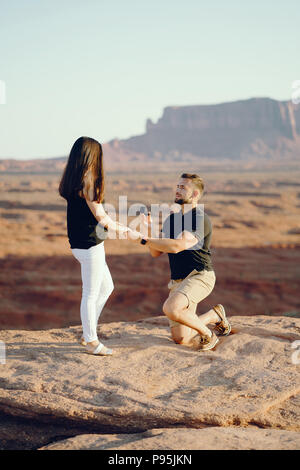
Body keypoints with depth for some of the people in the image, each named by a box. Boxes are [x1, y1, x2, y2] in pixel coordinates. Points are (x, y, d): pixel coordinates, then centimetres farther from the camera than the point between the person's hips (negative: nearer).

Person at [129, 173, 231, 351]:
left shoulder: (201, 219, -12)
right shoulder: (172, 219, 14)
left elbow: (177, 246, -25)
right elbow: (156, 253, 11)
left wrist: (145, 240, -21)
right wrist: (147, 231, -4)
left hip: (200, 276, -8)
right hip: (177, 281, 8)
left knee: (171, 308, -33)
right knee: (180, 339, 4)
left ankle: (207, 334, -8)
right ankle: (214, 316, 31)